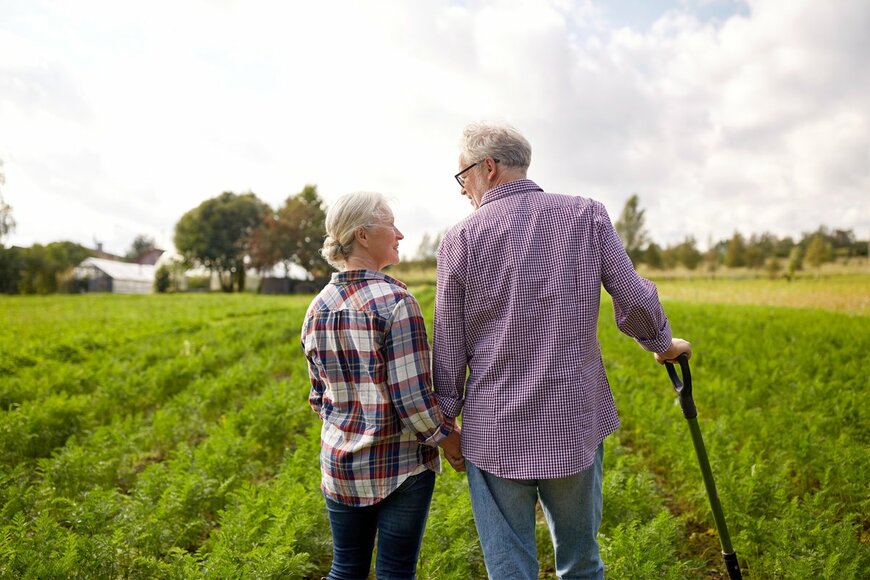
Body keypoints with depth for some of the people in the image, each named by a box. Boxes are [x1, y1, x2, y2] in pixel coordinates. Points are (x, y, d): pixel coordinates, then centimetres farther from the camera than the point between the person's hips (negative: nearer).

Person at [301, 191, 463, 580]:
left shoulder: (318, 307, 1)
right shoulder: (395, 302, -18)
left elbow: (319, 396, 8)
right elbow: (413, 398, -19)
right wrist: (449, 439, -4)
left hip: (340, 461, 6)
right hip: (399, 464, -6)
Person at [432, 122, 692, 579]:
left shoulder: (461, 239, -7)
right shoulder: (587, 215, -2)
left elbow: (449, 347, -2)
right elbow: (635, 300, -2)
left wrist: (445, 421, 11)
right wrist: (663, 344, 20)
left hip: (494, 432, -2)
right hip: (576, 424, 3)